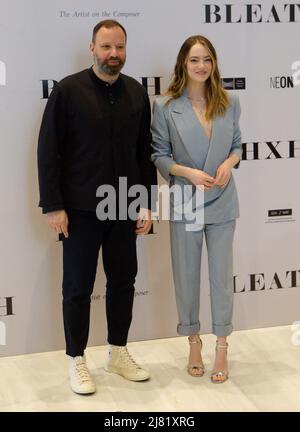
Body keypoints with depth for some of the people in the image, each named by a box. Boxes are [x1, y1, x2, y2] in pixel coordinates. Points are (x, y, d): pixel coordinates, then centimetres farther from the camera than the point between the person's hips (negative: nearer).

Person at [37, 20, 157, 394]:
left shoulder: (136, 93, 5)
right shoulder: (68, 90, -7)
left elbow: (145, 152, 9)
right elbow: (48, 151, -8)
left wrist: (147, 203, 5)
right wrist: (52, 206, -12)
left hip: (124, 209, 4)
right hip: (81, 209, -4)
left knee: (123, 280, 12)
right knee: (78, 287, 6)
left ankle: (118, 353, 29)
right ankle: (76, 361, 21)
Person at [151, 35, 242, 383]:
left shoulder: (229, 103, 3)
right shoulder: (166, 106, -5)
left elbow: (237, 144, 12)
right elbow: (159, 155, -2)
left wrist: (228, 163, -10)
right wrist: (188, 172, -17)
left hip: (222, 201, 2)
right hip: (185, 201, -1)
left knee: (222, 274, 6)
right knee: (186, 275, 9)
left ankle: (221, 347, 20)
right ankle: (193, 342, 28)